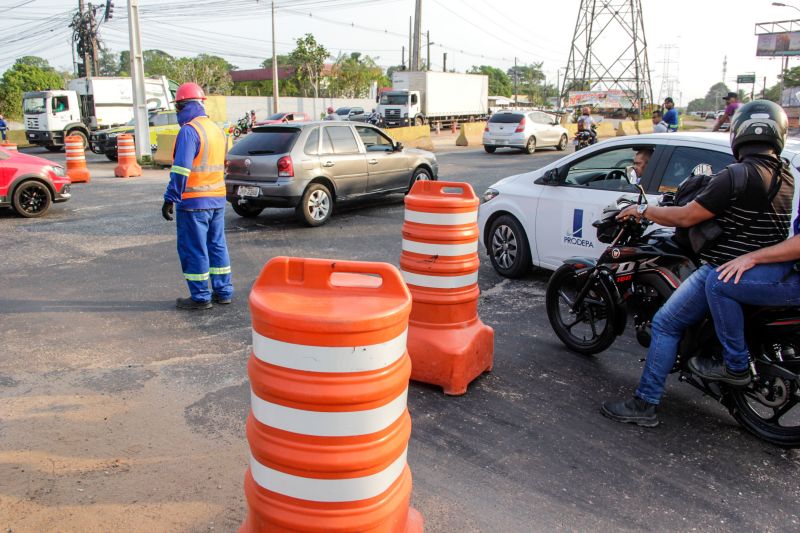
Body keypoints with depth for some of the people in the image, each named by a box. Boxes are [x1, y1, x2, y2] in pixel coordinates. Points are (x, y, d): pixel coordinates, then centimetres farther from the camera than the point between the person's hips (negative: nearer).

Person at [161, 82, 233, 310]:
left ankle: (200, 297, 6)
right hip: (217, 199, 8)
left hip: (193, 202, -8)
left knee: (193, 249, 1)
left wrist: (170, 199, -18)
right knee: (217, 245, 14)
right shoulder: (216, 129, 12)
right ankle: (223, 292, 19)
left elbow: (181, 169, -21)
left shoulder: (189, 130, -15)